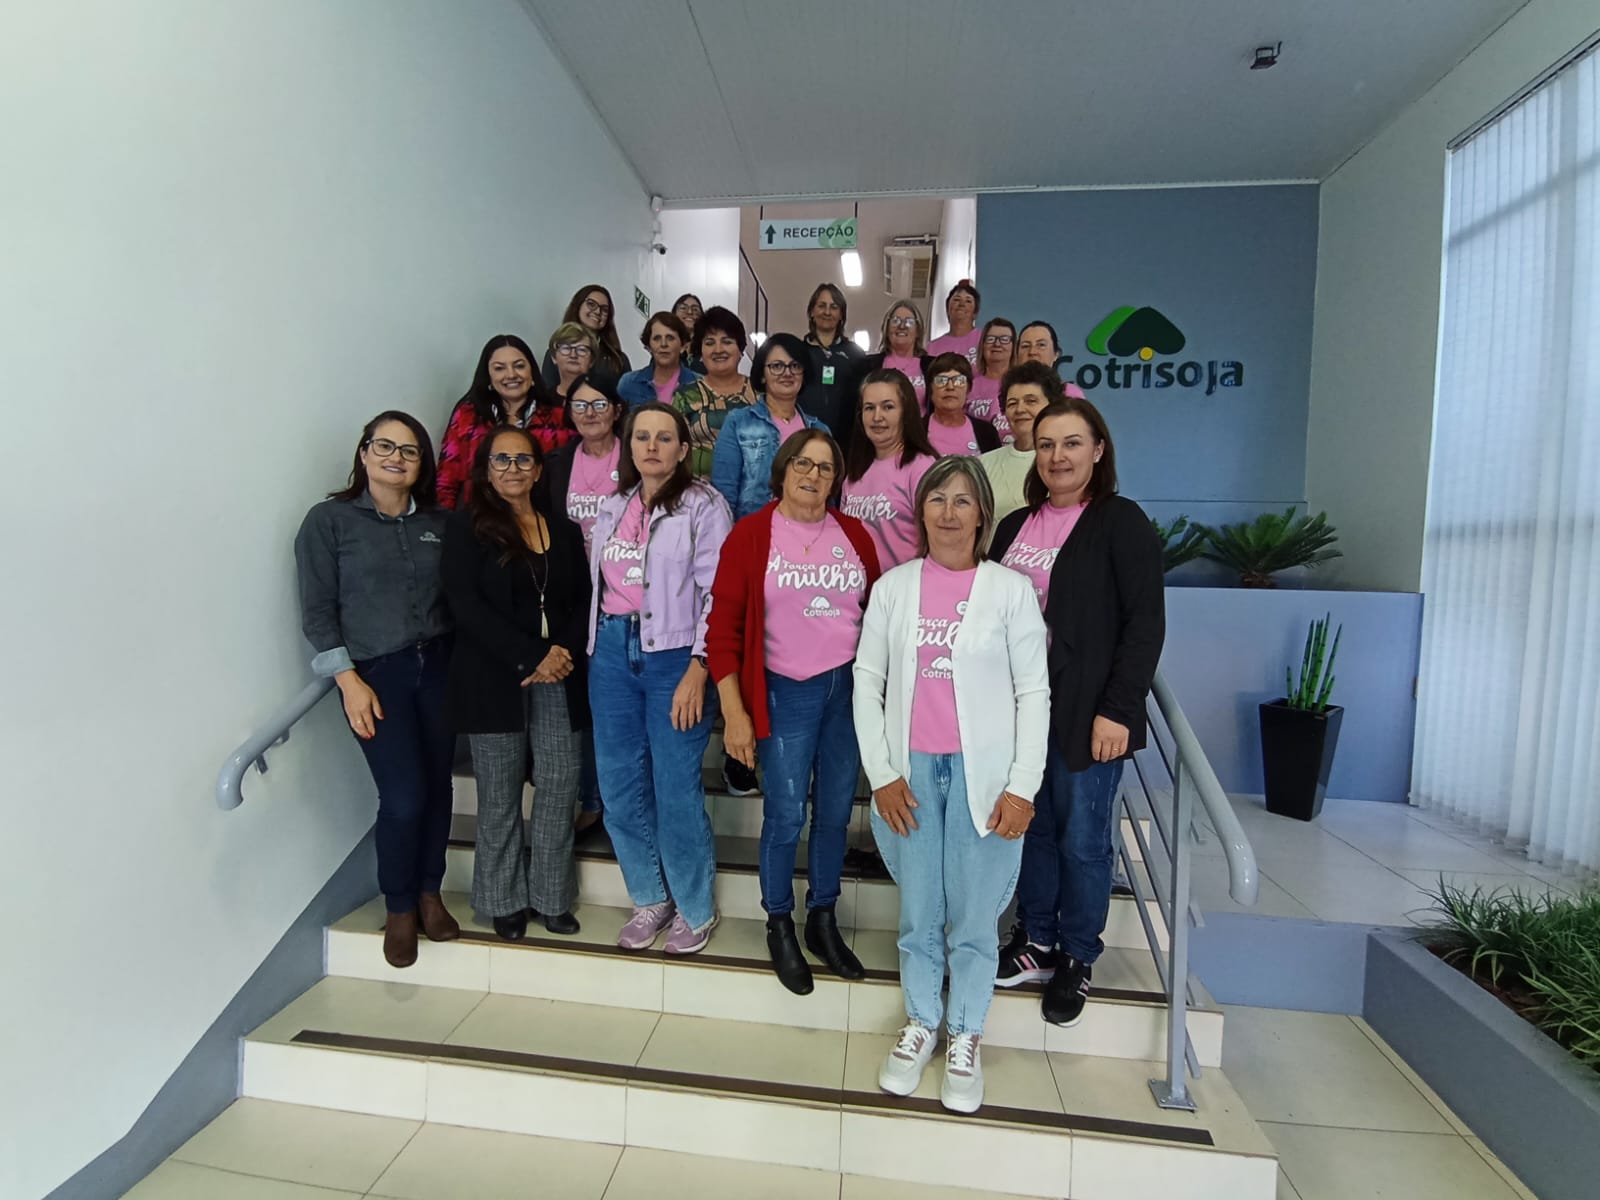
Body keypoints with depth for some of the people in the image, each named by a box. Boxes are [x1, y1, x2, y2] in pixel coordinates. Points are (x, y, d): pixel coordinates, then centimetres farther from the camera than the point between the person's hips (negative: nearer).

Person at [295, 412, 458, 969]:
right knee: (404, 797, -7)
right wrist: (349, 681, -10)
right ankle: (399, 907, 19)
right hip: (375, 673, -3)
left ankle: (429, 892, 30)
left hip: (437, 666, 4)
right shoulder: (329, 520, -2)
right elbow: (317, 612, -4)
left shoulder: (438, 523, 9)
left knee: (437, 786, 7)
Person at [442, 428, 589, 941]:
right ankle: (504, 900, 24)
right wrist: (531, 658, -15)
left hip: (559, 678, 3)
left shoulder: (564, 531, 13)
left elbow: (583, 600, 9)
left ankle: (552, 897, 20)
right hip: (493, 680, -3)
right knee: (500, 796, 6)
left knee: (559, 788, 3)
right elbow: (466, 605, -9)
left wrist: (564, 652, -10)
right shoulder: (468, 527, 2)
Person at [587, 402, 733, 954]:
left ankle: (695, 909, 21)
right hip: (612, 653, 6)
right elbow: (598, 582, 17)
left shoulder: (704, 505, -4)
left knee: (677, 790, -2)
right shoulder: (612, 508, 14)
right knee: (619, 786, 10)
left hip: (675, 656, -6)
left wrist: (697, 670, -17)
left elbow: (717, 593, -11)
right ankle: (650, 897, 30)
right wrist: (595, 649, 12)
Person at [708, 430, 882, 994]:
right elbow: (723, 628, -5)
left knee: (836, 813, 12)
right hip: (785, 694, -3)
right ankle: (779, 925, 27)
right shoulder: (750, 535, -3)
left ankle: (823, 920, 32)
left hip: (849, 688, 3)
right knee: (786, 816, 3)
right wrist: (735, 712, -9)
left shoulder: (855, 535, 6)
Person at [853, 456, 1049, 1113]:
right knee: (918, 912, 14)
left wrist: (1022, 787, -6)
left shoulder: (1011, 589, -2)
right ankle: (920, 1024, 35)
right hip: (910, 771, 2)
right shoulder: (893, 585, 3)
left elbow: (1034, 693, -2)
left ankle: (965, 1039, 31)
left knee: (974, 916, 9)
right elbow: (867, 680, 3)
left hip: (983, 773, -1)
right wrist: (881, 773, -2)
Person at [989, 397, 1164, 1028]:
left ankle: (1078, 959, 27)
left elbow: (1146, 621, -10)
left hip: (1086, 712, -5)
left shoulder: (1121, 521, -6)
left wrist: (1118, 709, -16)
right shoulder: (1015, 526, 12)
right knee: (1031, 825, 14)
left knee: (1082, 838, 6)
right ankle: (1036, 940, 33)